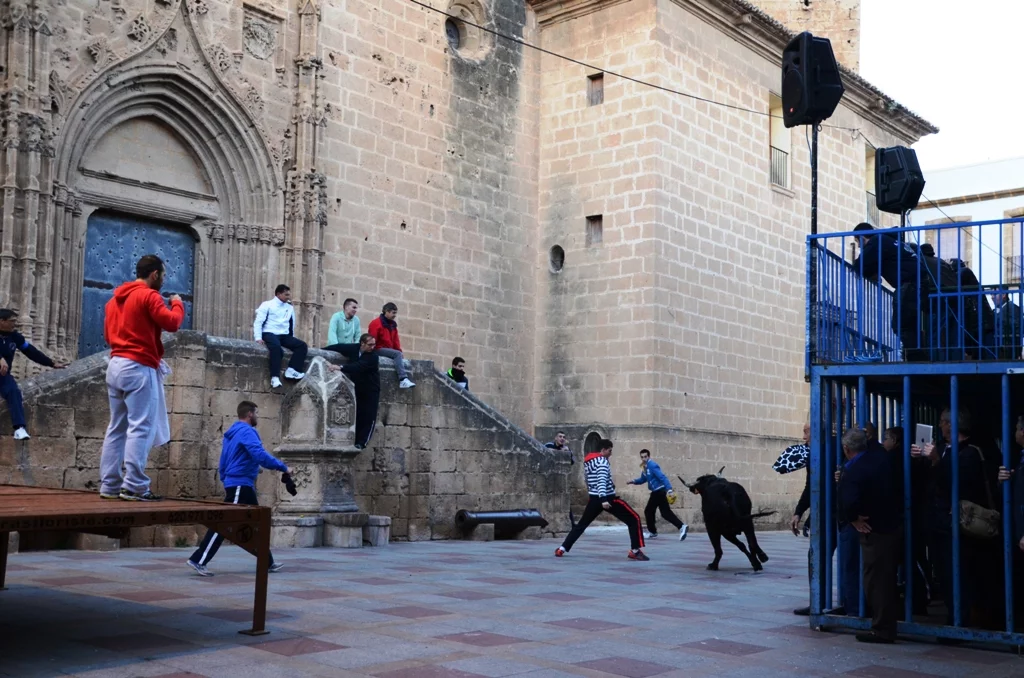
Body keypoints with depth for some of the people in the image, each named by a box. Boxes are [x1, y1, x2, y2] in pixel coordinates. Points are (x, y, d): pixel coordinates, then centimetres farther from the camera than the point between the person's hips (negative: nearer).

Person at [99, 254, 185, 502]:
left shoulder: (115, 298, 19)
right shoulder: (149, 295, -8)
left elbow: (108, 334, 23)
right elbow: (172, 323, -13)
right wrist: (177, 304, 4)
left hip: (116, 365, 9)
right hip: (139, 368, -9)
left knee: (117, 428, 9)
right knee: (140, 427, -9)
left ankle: (110, 485, 7)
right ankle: (134, 486, -13)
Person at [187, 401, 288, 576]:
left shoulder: (233, 432, 17)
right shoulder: (247, 432, -13)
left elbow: (223, 462, 19)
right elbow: (260, 456, -25)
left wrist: (225, 481, 22)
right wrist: (283, 467, -19)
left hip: (238, 484, 10)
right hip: (240, 485, -10)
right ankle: (198, 560, -11)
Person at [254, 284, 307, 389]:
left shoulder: (290, 308, 20)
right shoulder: (267, 305, 4)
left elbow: (292, 325, 25)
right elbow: (258, 322, -2)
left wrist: (292, 340, 15)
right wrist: (258, 338, -14)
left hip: (285, 335, 6)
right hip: (270, 333, -6)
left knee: (302, 345, -18)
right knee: (276, 347, -38)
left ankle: (291, 370, -28)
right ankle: (275, 377, -42)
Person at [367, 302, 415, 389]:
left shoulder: (393, 325, 14)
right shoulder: (376, 323, -9)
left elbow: (396, 340, 11)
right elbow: (372, 340, -13)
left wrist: (400, 351, -1)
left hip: (389, 349, 8)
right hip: (379, 349, -8)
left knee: (399, 354, -15)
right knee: (397, 354, -26)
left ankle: (403, 380, -22)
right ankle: (403, 379, -34)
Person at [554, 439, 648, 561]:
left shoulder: (588, 461, 16)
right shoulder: (602, 461, -10)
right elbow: (601, 480, -23)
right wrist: (604, 499, -32)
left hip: (594, 499, 8)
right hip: (608, 498, -8)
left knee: (582, 524, 20)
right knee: (634, 519, -2)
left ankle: (562, 548, 16)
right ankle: (636, 551, -11)